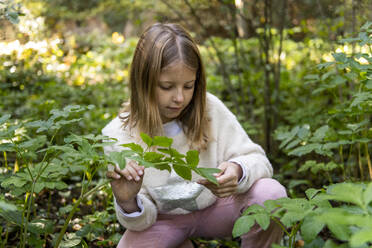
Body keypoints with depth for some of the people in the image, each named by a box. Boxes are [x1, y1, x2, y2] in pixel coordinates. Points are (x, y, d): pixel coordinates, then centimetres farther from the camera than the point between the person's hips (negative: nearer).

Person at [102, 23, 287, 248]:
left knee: (271, 193, -27)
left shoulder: (210, 109, -18)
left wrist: (238, 171, -36)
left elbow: (258, 160, -12)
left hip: (215, 206, 1)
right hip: (164, 219, 0)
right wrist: (128, 203, -37)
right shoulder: (118, 135, -19)